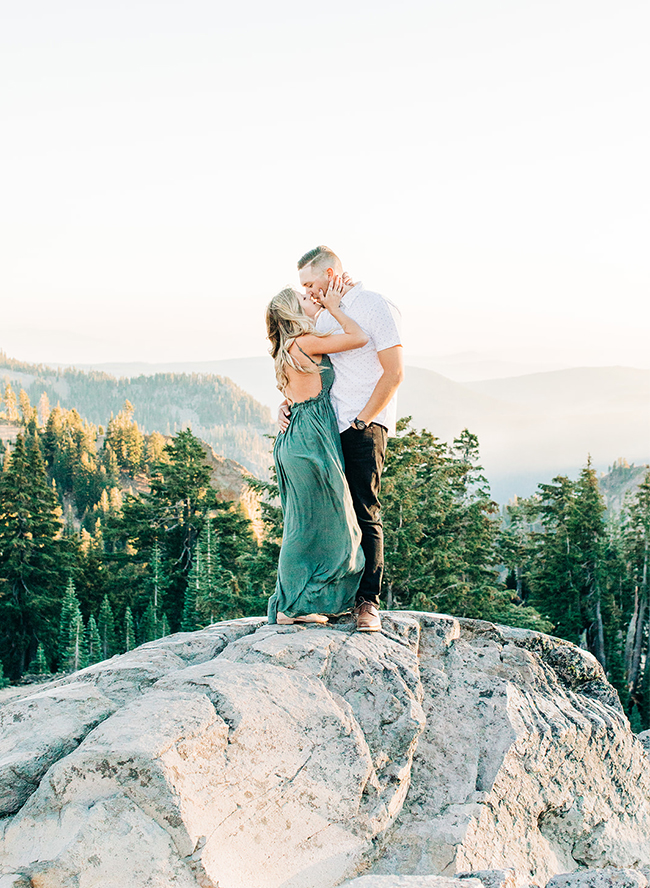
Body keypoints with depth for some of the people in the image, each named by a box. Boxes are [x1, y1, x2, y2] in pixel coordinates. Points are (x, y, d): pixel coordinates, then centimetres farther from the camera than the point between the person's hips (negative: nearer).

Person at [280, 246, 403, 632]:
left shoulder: (376, 307, -5)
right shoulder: (326, 316, 19)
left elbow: (394, 373, -10)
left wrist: (360, 420, -12)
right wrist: (289, 403, 6)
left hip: (365, 426, -7)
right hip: (328, 425, 7)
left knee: (365, 512, -7)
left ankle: (368, 601, -1)